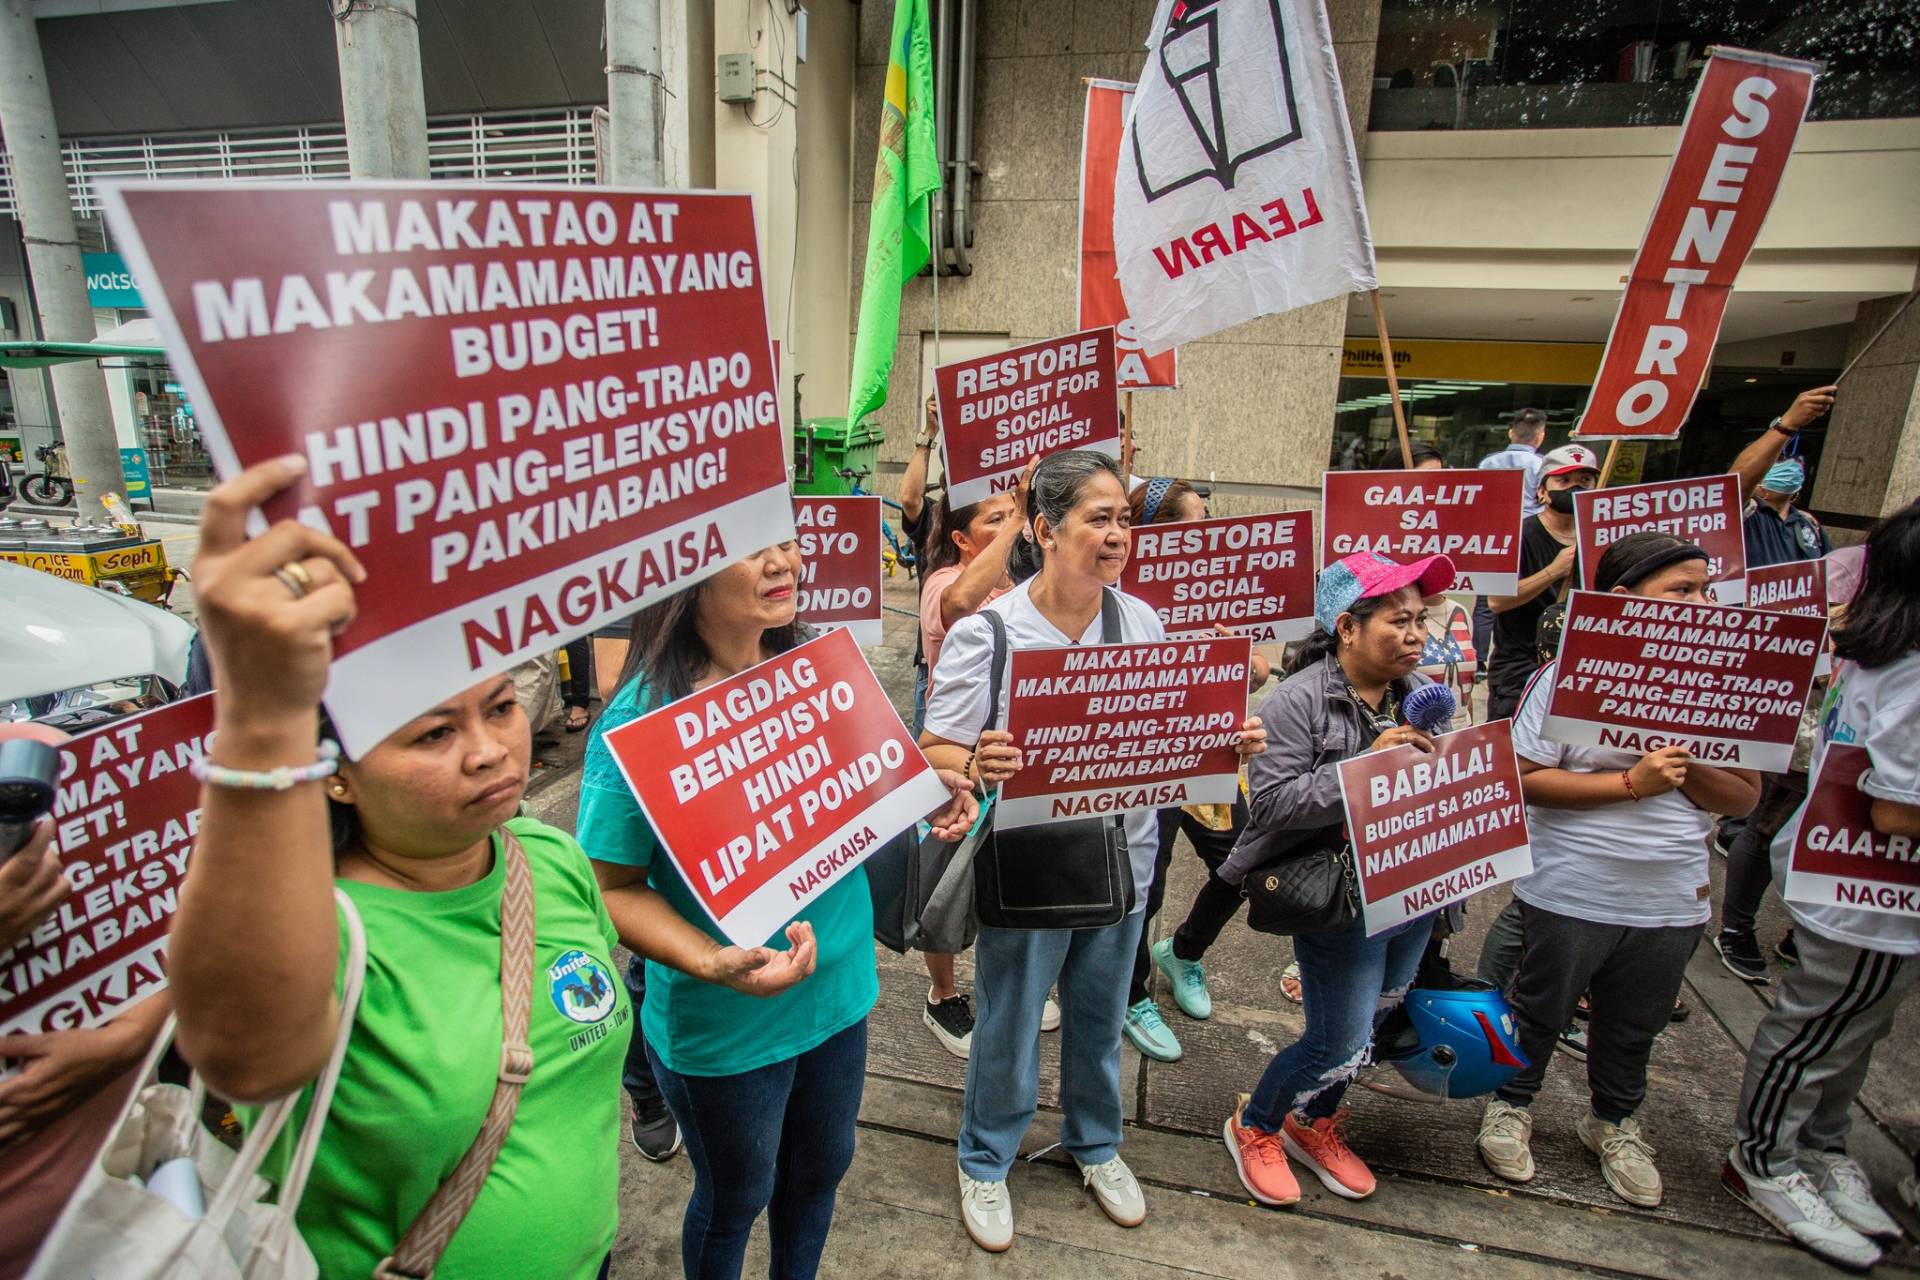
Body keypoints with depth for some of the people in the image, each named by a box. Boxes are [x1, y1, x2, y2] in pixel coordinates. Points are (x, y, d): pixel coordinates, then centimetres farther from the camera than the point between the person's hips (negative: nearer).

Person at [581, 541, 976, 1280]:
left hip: (838, 990, 5)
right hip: (723, 1026, -5)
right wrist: (713, 963, -32)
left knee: (822, 1167, 27)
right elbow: (613, 888, -18)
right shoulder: (640, 719, -24)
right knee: (735, 1199, 21)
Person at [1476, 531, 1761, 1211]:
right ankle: (1510, 1106, 38)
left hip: (1672, 900, 5)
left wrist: (1687, 770, -17)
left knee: (1634, 1025, 21)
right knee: (1542, 1010, 15)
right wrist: (1630, 782, -23)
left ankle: (1614, 1123, 45)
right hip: (1571, 893, -4)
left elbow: (1744, 796, 2)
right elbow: (1526, 778, -17)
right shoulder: (1568, 675, -14)